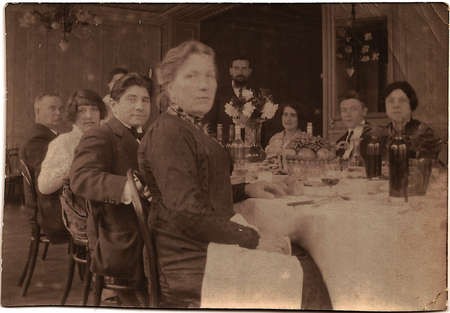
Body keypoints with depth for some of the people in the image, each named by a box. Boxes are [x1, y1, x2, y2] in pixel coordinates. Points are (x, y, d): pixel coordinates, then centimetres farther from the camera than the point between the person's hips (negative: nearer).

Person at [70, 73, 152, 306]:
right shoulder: (99, 137, -7)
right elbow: (81, 178, -24)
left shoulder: (144, 138, 17)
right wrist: (125, 187, -39)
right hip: (120, 246, -8)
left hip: (147, 238, 8)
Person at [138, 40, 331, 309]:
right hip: (189, 269, -9)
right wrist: (254, 240, -21)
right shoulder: (168, 133, -18)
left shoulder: (191, 130, 14)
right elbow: (187, 211, -25)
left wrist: (246, 190, 6)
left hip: (206, 255, 9)